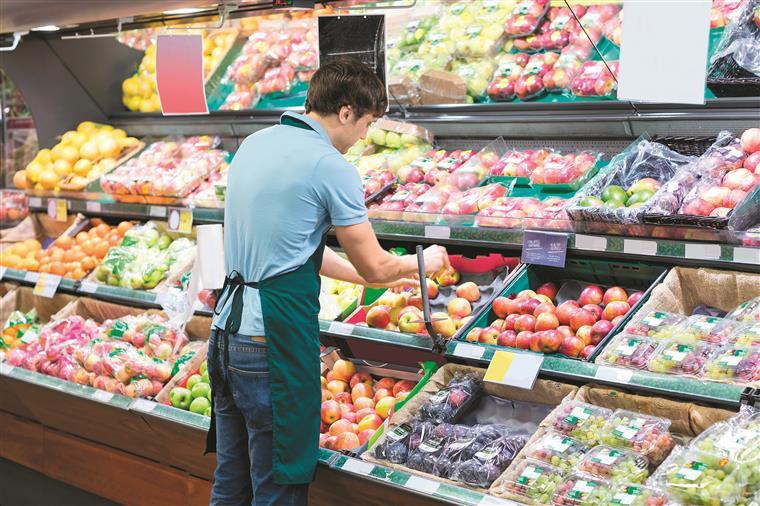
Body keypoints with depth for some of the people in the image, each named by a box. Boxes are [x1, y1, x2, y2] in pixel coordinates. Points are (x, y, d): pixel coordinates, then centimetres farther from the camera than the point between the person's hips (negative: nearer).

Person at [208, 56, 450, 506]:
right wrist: (422, 262, 15)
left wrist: (378, 276, 25)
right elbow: (374, 267, -6)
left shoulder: (254, 144, 12)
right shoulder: (332, 166, -13)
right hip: (276, 338, -8)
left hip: (227, 329, 8)